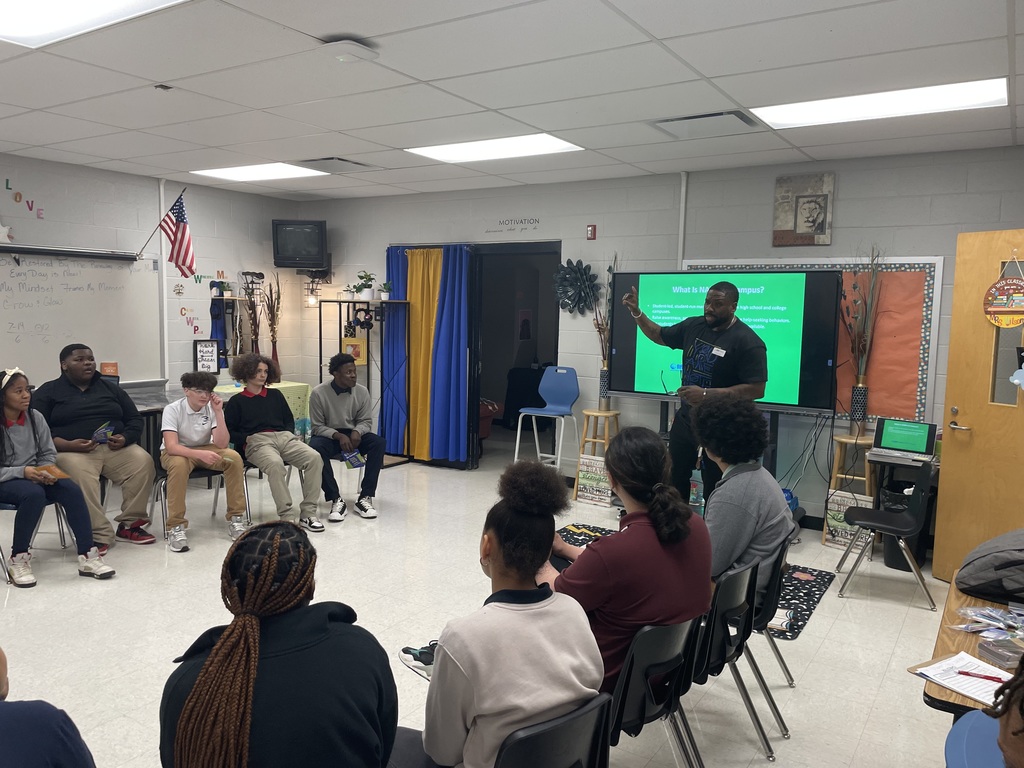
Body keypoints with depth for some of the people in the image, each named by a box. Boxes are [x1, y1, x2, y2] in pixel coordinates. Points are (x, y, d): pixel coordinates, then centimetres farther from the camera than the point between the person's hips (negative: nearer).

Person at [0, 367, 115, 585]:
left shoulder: (35, 418, 1)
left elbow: (49, 454, 8)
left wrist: (47, 472, -12)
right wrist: (22, 472, -24)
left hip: (35, 477, 4)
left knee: (72, 490, -23)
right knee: (34, 494, -36)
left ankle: (87, 557, -19)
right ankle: (18, 560, -19)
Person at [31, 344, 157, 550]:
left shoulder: (109, 388, 21)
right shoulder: (47, 392, 10)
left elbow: (135, 419, 17)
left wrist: (125, 438, -6)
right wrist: (67, 445, -18)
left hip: (114, 448, 3)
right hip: (72, 451, -3)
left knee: (143, 461, -26)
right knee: (80, 474, -37)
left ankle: (130, 525, -15)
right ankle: (98, 535, -34)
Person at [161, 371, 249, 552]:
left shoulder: (212, 408, -10)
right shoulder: (173, 410, -20)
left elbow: (222, 444, -19)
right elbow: (171, 446, -31)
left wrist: (218, 412, -25)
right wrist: (200, 454, -46)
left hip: (205, 449, 3)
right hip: (177, 452, -3)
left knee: (234, 458, -25)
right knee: (179, 464, -39)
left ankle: (236, 517, -14)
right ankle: (176, 527, -29)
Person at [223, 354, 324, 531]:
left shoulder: (275, 395, 27)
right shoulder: (236, 402, 17)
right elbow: (229, 432, 10)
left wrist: (289, 433, 7)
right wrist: (246, 438, -7)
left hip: (284, 437, 4)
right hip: (257, 442, -4)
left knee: (314, 458, -26)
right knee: (275, 464, -40)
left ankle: (308, 513, -25)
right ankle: (287, 516, -37)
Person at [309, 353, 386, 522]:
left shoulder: (362, 391, -5)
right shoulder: (318, 393, -14)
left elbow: (366, 421, 0)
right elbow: (318, 427, -10)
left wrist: (357, 432, -23)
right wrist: (338, 435, -27)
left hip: (352, 434, 3)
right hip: (328, 436, -3)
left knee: (378, 442, -26)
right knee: (316, 447, -37)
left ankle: (365, 497, -24)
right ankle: (336, 500, -29)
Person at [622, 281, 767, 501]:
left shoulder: (747, 342, -18)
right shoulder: (693, 326, 1)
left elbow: (757, 389, -23)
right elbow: (659, 336, 18)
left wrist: (706, 394, -26)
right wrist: (636, 312, 1)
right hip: (685, 419, 6)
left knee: (714, 490, 5)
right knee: (674, 479, 16)